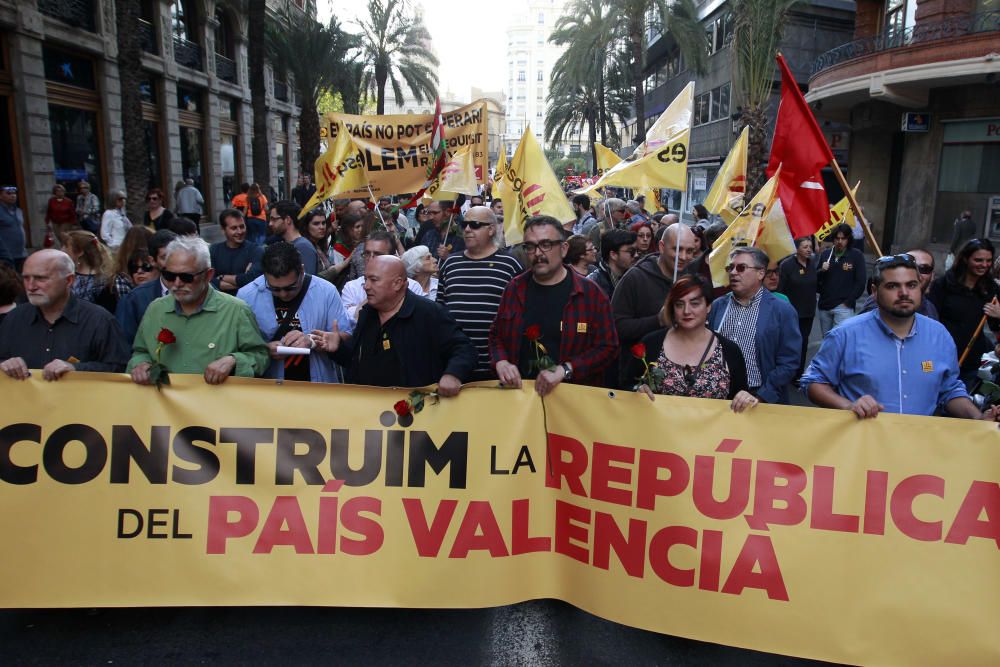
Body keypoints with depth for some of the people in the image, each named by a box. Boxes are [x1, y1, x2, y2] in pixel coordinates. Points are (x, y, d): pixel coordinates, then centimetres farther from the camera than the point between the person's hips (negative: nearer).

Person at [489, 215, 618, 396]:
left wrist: (563, 370, -16)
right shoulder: (515, 288, 7)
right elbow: (496, 334, 16)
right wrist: (501, 362, -4)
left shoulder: (590, 292, -3)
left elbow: (607, 347, -5)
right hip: (519, 390, 3)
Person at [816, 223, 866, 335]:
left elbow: (860, 282, -4)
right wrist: (821, 271, -10)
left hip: (844, 307, -4)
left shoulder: (856, 255, -2)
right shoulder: (825, 254, 8)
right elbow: (815, 279, 11)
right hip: (824, 306, 5)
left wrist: (848, 302, -8)